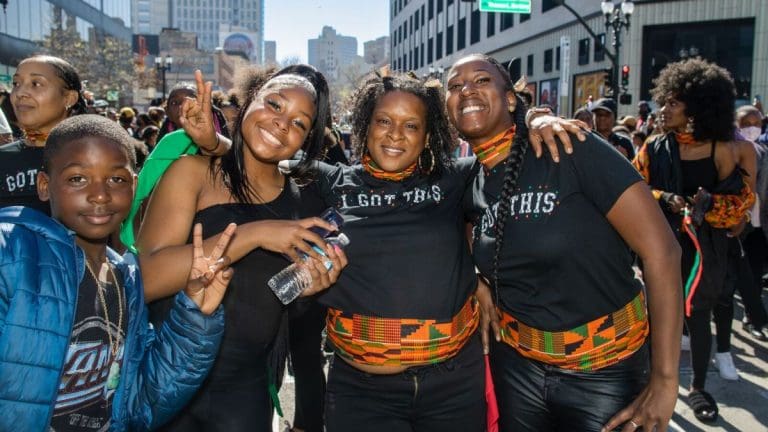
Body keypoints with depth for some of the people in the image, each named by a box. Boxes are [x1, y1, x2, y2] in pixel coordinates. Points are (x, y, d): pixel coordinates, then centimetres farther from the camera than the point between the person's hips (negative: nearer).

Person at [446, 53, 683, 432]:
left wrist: (665, 382, -18)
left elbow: (662, 250, -19)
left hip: (606, 370, -4)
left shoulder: (569, 148, -17)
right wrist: (478, 283, -2)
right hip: (515, 365, 5)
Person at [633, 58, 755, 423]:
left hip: (703, 248, 0)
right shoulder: (654, 148, -2)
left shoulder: (720, 150, -4)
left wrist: (708, 204, -18)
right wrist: (667, 200, -17)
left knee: (699, 315, 7)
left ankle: (698, 388, 23)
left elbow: (740, 200, 0)